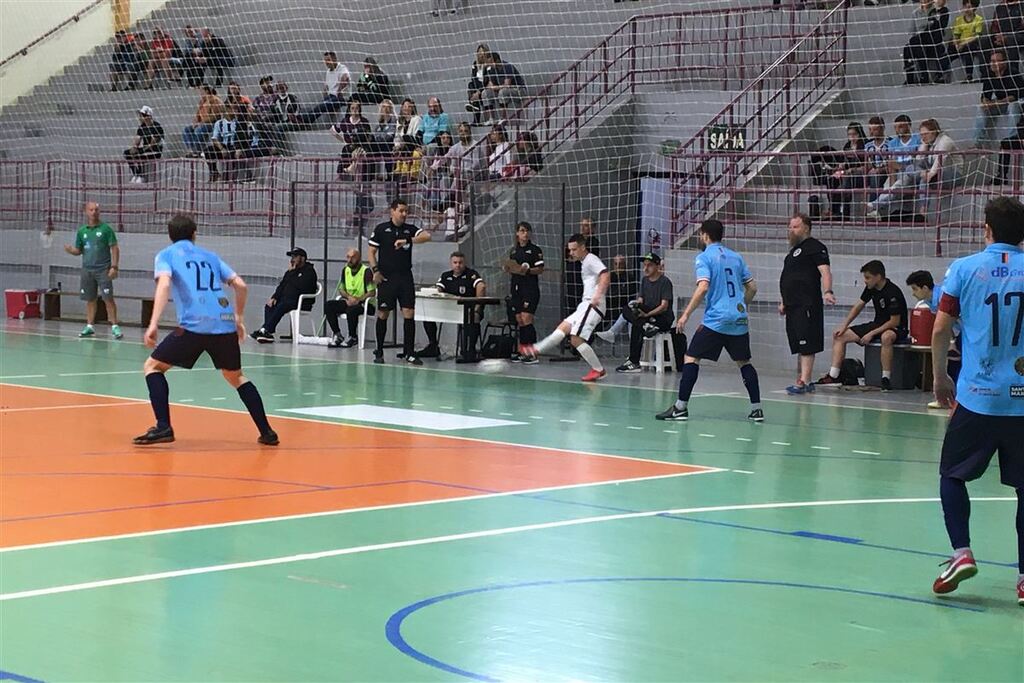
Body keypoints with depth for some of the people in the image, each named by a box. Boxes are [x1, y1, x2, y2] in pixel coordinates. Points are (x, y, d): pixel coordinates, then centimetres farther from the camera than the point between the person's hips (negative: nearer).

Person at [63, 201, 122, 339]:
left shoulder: (106, 229, -2)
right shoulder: (81, 231, 10)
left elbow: (115, 248, -3)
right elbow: (78, 250, 14)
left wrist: (114, 267, -12)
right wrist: (70, 250, -9)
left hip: (103, 269, -4)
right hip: (87, 269, 4)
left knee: (108, 298, -8)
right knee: (90, 299, 7)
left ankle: (114, 326, -6)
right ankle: (89, 327, 14)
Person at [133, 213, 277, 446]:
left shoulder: (166, 255, 13)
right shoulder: (210, 256, 25)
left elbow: (164, 285, -8)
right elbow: (241, 285, 19)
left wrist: (153, 324, -15)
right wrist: (239, 318, 32)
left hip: (194, 325, -4)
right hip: (226, 324, 4)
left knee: (152, 366, 11)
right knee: (236, 377, 25)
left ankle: (163, 427, -5)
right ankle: (267, 432, 19)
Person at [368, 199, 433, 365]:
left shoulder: (410, 229, 7)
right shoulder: (381, 229, 2)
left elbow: (426, 236, -10)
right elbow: (372, 252, 5)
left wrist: (407, 241, -21)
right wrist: (375, 271, -7)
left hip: (405, 278, 2)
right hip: (386, 278, -2)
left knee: (409, 314, -5)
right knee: (383, 314, 2)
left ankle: (409, 353, 0)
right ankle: (379, 352, 14)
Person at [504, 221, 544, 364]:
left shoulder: (535, 250, -2)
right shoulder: (513, 251, 15)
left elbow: (540, 269, -7)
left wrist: (527, 270, -21)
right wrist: (507, 268, 2)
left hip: (530, 287, -6)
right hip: (516, 288, 6)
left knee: (526, 319, -14)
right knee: (519, 320, 6)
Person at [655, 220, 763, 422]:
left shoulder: (704, 257, -4)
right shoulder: (736, 257, 14)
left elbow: (703, 288, -18)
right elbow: (752, 287, 16)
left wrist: (686, 315, -15)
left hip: (716, 319, -6)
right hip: (740, 320, 6)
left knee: (691, 359, -1)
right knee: (744, 362, 15)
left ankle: (681, 407, -7)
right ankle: (757, 409, 12)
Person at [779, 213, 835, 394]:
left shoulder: (814, 247, -6)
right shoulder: (794, 250, 23)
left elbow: (825, 271, -18)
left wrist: (828, 292, -33)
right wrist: (785, 302, 28)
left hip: (808, 305, -10)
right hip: (794, 307, 10)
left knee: (806, 345, -10)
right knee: (798, 346, 12)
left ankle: (804, 382, -12)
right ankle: (802, 380, 17)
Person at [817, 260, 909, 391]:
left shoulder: (892, 293, -24)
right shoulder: (871, 288, 0)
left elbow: (895, 322, -23)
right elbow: (858, 306, 13)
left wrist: (871, 334, -22)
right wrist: (844, 325, 3)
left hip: (896, 329, -9)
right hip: (877, 325, 9)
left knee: (886, 337, -46)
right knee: (839, 335, 1)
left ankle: (886, 379, -37)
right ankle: (833, 376, -6)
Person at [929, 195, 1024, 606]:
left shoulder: (964, 269, -1)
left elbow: (940, 331, 0)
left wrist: (940, 379, 12)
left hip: (976, 395, -1)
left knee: (951, 474, 15)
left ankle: (962, 553, 0)